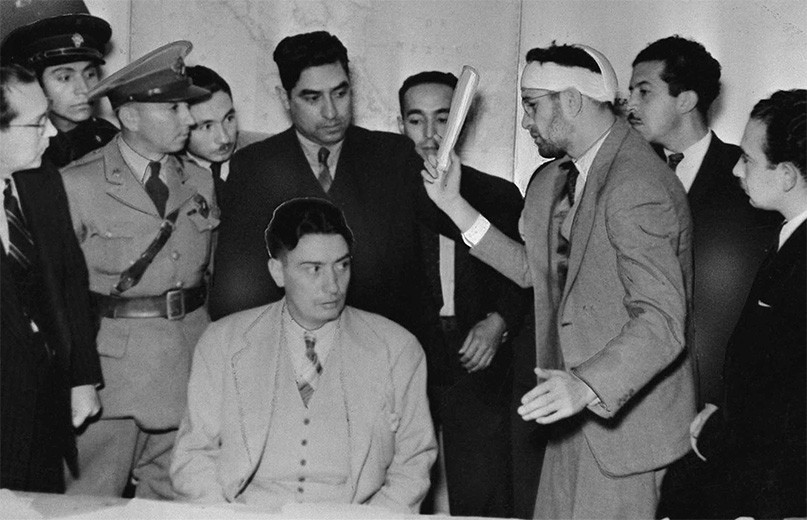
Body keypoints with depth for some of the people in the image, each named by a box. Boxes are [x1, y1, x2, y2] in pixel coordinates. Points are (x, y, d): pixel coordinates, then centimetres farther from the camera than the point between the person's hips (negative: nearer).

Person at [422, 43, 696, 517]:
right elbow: (534, 269, 13)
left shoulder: (637, 188, -23)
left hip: (625, 420, -9)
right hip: (579, 409, 9)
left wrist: (586, 386, -42)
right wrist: (455, 205, 9)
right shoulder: (574, 173, 10)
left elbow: (662, 322, -29)